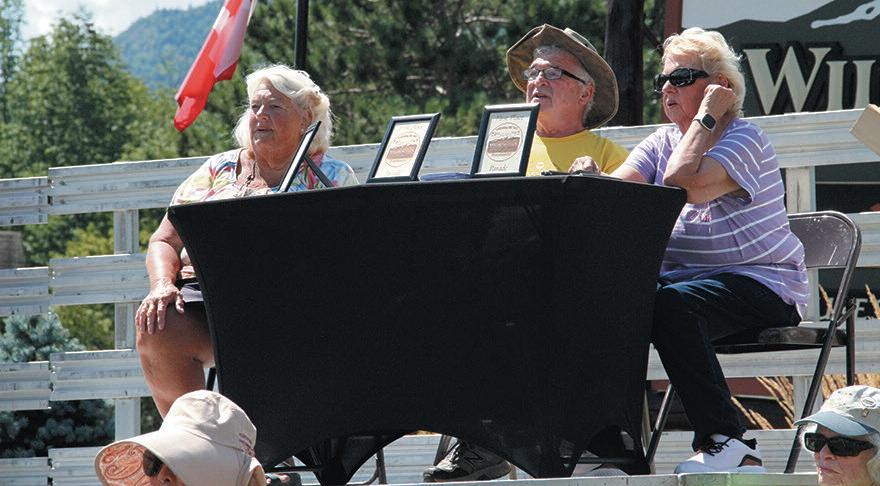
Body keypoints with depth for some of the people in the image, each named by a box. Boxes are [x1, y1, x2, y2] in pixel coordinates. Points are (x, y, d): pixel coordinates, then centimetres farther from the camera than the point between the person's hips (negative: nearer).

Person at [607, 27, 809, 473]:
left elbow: (682, 186, -24)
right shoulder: (663, 142, 16)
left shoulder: (745, 140, -7)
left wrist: (705, 118, -14)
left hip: (760, 283, -7)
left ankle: (725, 441, -31)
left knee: (668, 304, -35)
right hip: (679, 278, 7)